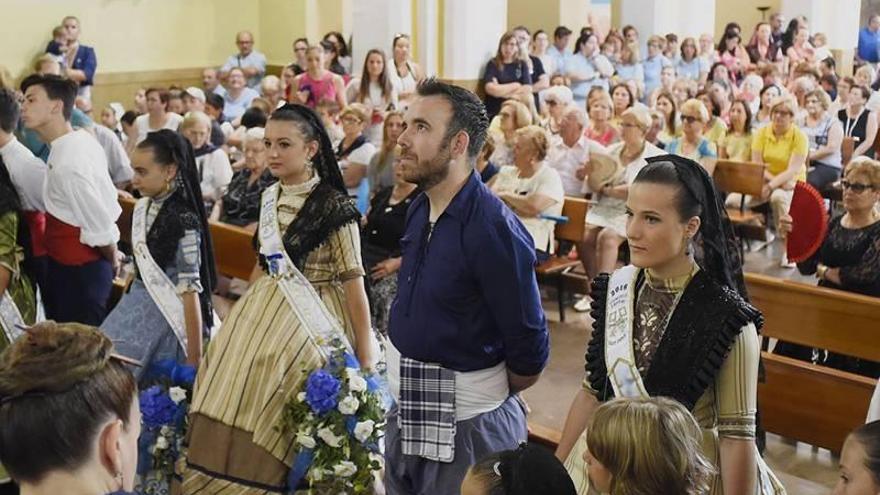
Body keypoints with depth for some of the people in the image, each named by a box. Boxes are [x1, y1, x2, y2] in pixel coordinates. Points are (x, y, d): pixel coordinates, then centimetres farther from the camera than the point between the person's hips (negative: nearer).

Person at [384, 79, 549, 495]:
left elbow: (529, 354, -17)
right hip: (404, 414, 7)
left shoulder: (495, 230, -22)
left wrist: (487, 396, 0)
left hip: (466, 428, -7)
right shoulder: (418, 210, 3)